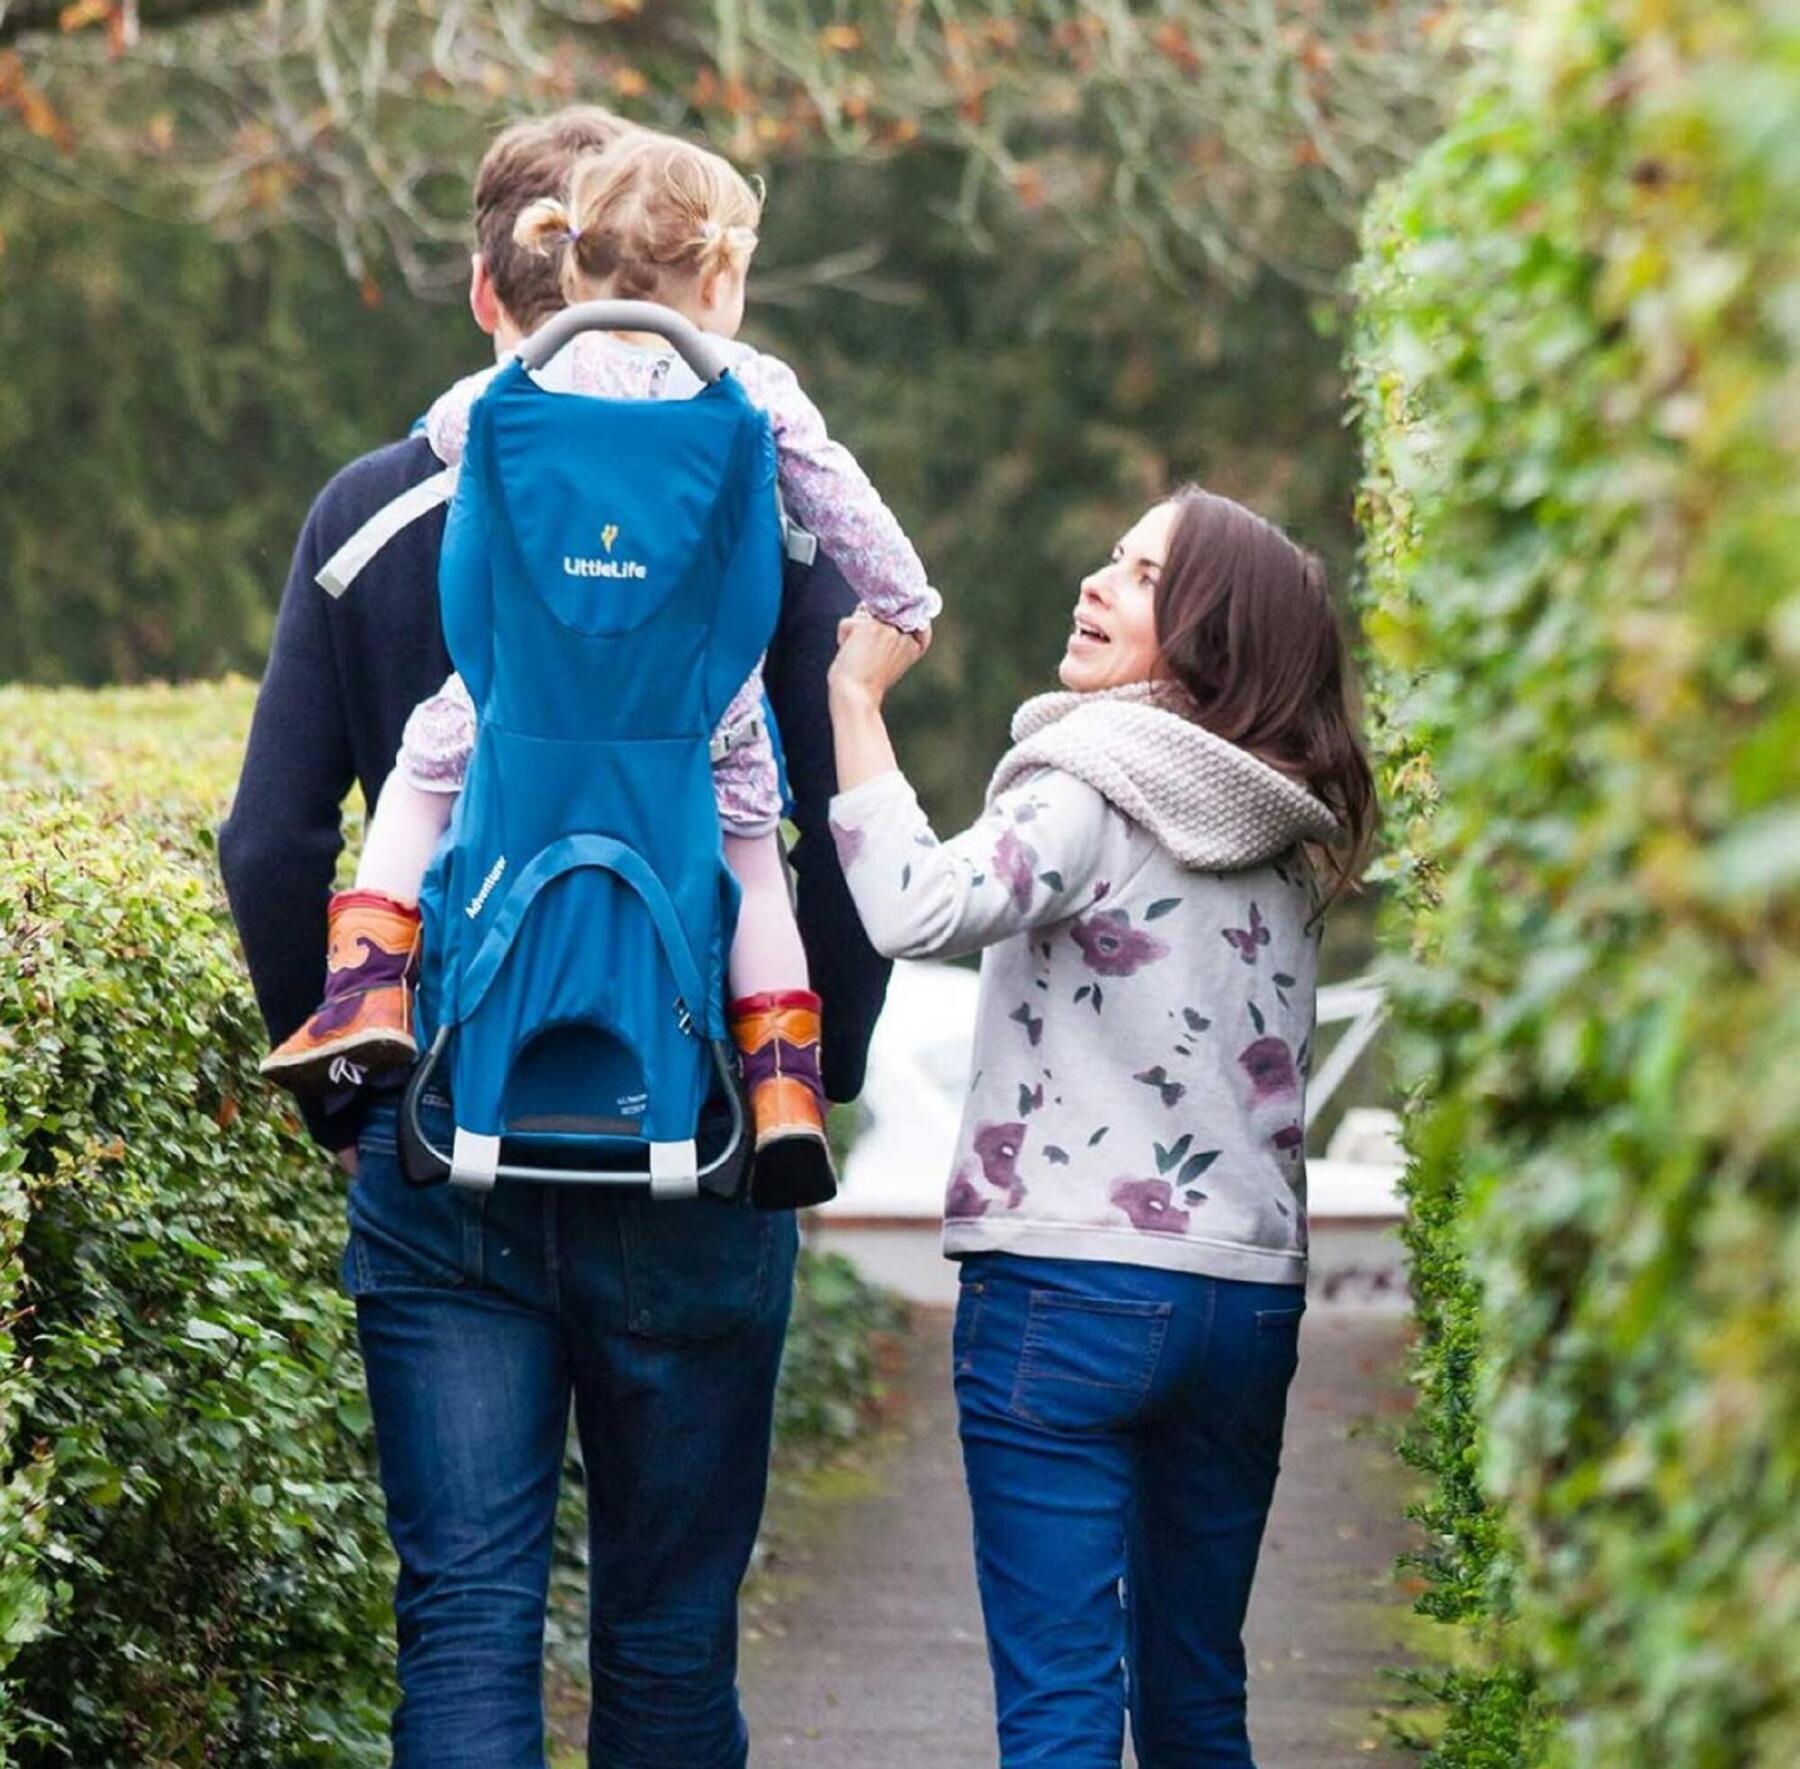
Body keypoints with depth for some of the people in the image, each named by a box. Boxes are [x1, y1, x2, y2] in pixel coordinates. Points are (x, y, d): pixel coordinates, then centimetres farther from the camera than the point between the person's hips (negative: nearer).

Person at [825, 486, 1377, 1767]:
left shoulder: (1096, 780, -7)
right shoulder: (1285, 840, 15)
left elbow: (922, 911, -22)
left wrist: (856, 701, -14)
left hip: (1071, 1288, -7)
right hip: (1249, 1296, 7)